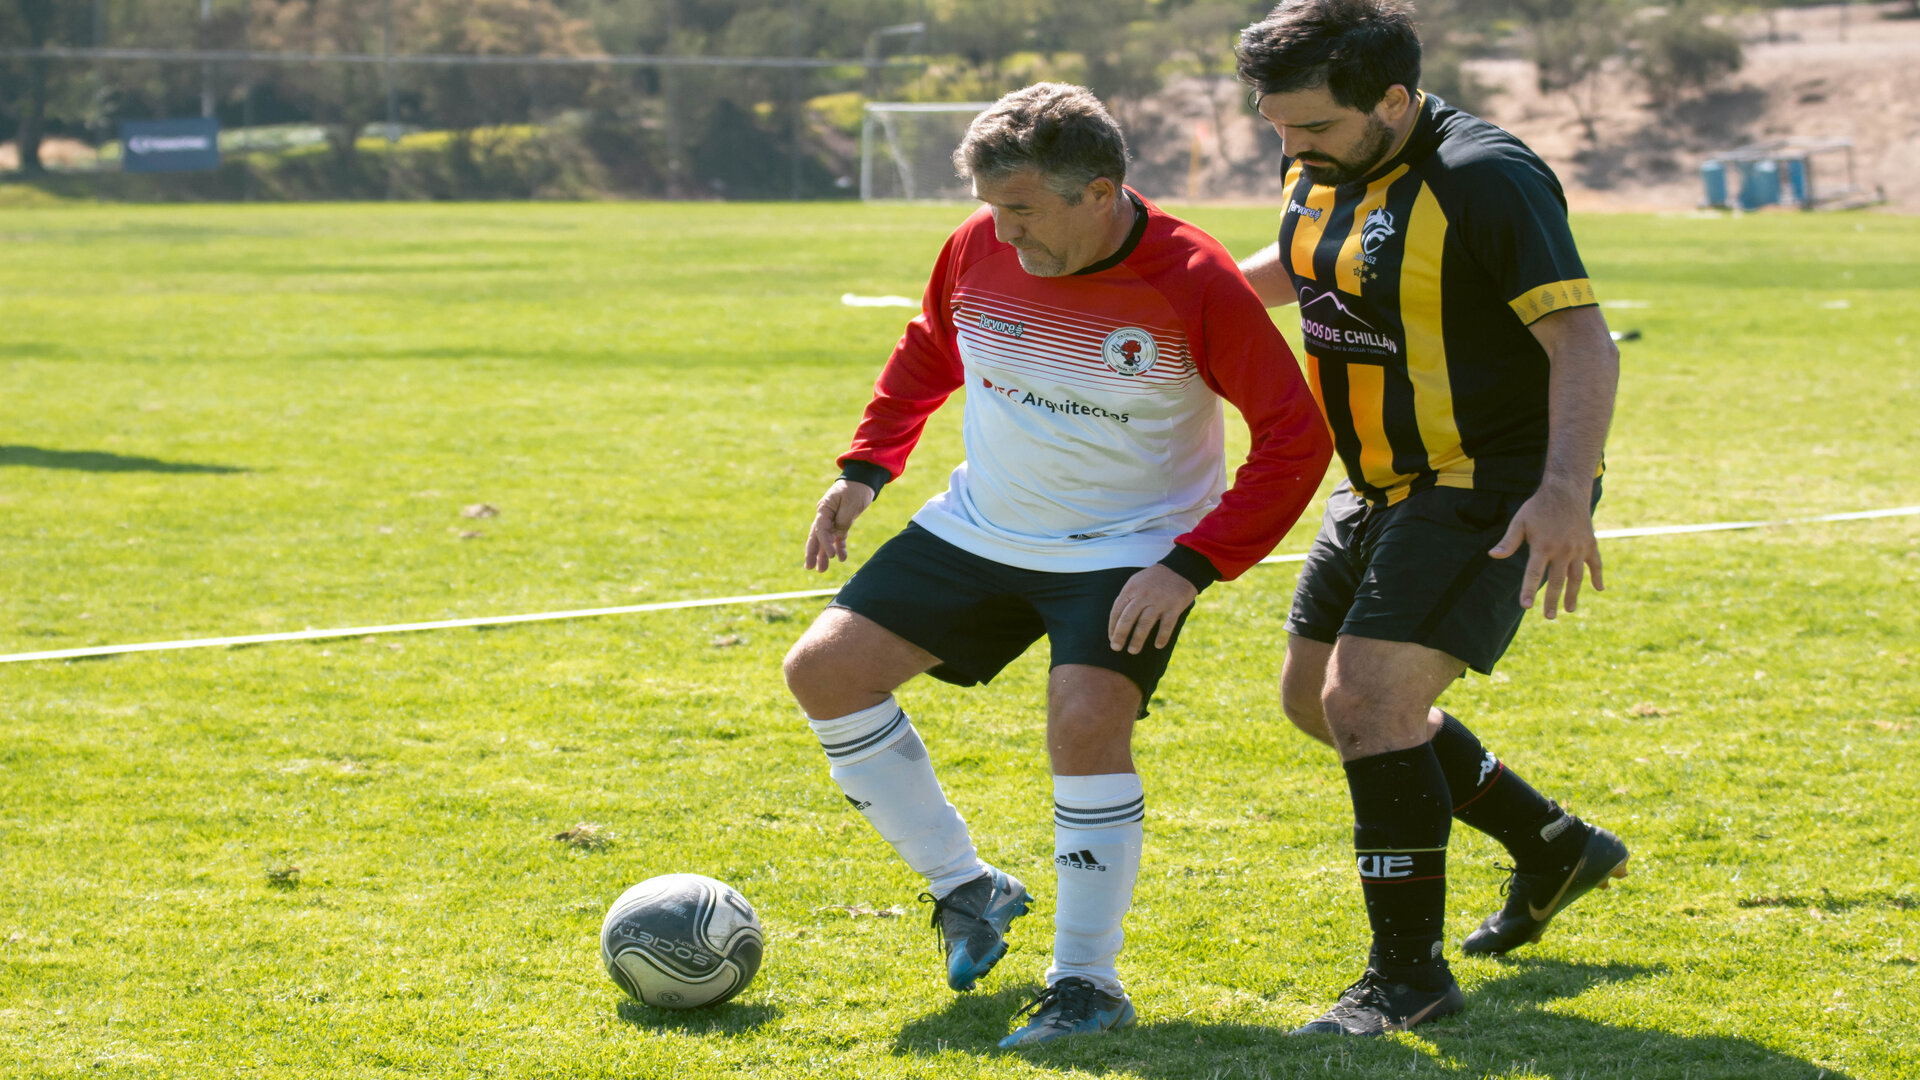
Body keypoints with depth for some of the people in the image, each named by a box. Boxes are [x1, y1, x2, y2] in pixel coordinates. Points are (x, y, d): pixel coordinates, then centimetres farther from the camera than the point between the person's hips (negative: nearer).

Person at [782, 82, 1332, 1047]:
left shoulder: (1192, 285, -22)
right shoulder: (980, 250, -9)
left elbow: (1296, 439, -17)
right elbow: (928, 350, 14)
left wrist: (1193, 567, -24)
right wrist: (865, 467, 4)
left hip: (1128, 550, -5)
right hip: (980, 527, 6)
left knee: (1087, 718, -28)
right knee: (824, 669, -2)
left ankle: (1087, 983, -12)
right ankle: (964, 888, 13)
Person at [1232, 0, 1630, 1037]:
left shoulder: (1485, 177, -22)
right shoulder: (1321, 172, 4)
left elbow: (1583, 339, -26)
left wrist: (1566, 491, -38)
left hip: (1495, 488, -10)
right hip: (1385, 486, 10)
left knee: (1367, 699, -20)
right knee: (1316, 697, 16)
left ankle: (1409, 972, -7)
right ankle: (1552, 847, 32)